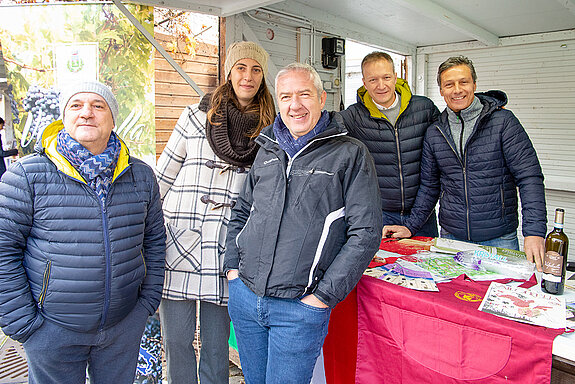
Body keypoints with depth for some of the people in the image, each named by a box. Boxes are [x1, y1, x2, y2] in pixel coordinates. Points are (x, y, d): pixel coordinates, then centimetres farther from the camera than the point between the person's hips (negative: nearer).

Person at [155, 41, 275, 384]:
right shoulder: (197, 115, 4)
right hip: (179, 241, 0)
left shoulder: (269, 129, 5)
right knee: (176, 339, 9)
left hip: (227, 249, 0)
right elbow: (163, 175, 8)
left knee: (216, 343, 12)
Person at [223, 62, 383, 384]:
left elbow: (365, 232, -10)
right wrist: (232, 266, 9)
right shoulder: (268, 151, 10)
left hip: (299, 308, -5)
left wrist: (324, 295, -13)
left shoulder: (351, 155, -6)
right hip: (243, 296, 5)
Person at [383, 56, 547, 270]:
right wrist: (410, 228, 4)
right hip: (450, 237, 3)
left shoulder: (503, 121, -6)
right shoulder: (434, 134, 5)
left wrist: (534, 232, -20)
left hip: (498, 239, -2)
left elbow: (529, 178, -10)